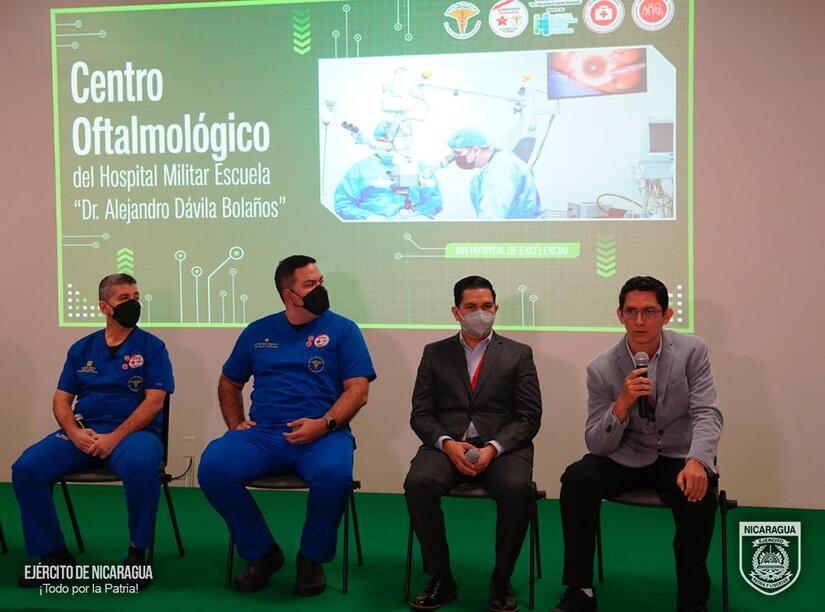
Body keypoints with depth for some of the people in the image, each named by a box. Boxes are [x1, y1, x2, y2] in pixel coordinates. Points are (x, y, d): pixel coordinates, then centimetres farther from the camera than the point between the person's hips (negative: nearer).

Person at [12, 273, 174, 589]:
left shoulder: (151, 347, 4)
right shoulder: (82, 349, 15)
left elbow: (154, 401, -6)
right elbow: (61, 400, 13)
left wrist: (115, 437, -18)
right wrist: (75, 433, -9)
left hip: (133, 430, -4)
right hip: (82, 430, 4)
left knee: (141, 466, -38)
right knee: (26, 468, -19)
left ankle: (137, 552, -16)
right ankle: (53, 553, -3)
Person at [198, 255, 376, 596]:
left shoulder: (342, 330, 7)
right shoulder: (257, 332, 16)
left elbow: (358, 389, -1)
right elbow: (229, 382, 26)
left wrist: (324, 423, -16)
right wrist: (236, 423, 8)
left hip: (322, 435, -3)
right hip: (261, 434, 3)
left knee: (334, 474, -36)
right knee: (212, 467, -25)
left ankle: (312, 559, -6)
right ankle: (262, 553, -3)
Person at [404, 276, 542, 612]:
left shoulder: (519, 354, 11)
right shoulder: (435, 353, 14)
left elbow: (528, 417, 3)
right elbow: (420, 414, 8)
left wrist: (492, 448, -14)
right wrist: (448, 444, -13)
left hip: (501, 445, -1)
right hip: (446, 443, 1)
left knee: (517, 489, -33)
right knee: (418, 483, -31)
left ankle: (501, 581, -11)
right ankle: (440, 579, -13)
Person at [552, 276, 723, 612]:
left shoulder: (692, 351, -6)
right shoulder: (601, 369, -7)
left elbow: (707, 414, -12)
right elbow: (597, 445, -8)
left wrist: (696, 461, -32)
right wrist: (621, 404, -28)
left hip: (678, 456, -1)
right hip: (625, 458, 1)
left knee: (698, 490, -32)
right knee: (576, 479, -24)